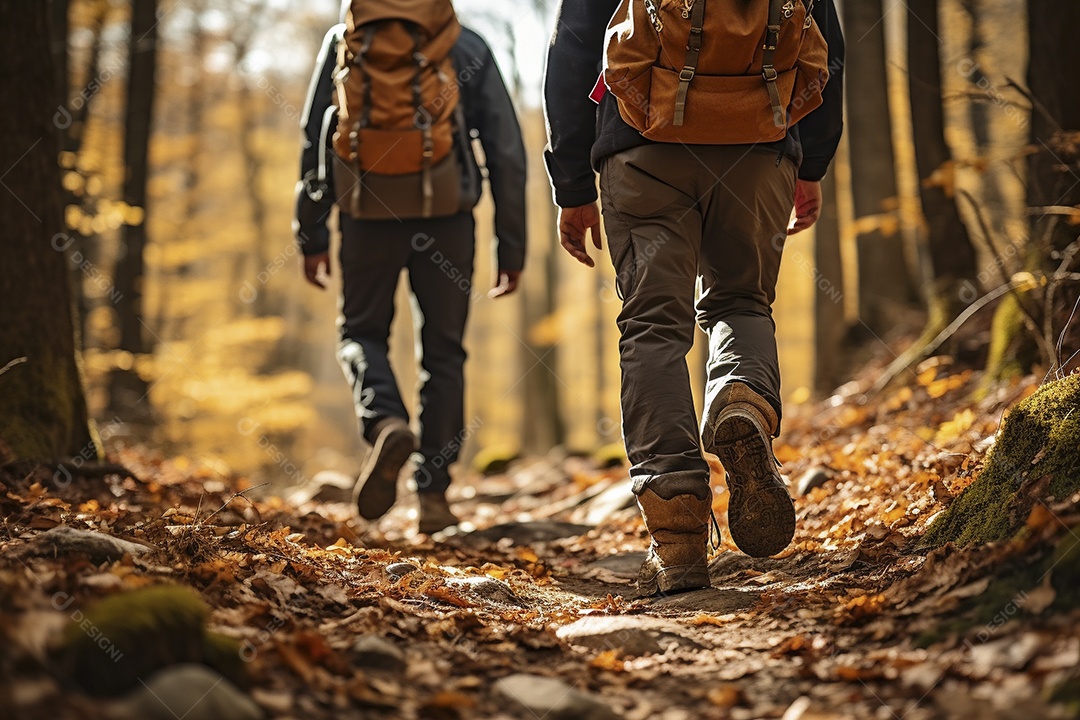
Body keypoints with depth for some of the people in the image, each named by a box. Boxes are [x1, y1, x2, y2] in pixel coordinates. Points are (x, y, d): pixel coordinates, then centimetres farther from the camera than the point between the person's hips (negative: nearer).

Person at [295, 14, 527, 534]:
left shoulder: (349, 39, 6)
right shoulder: (471, 48, 9)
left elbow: (316, 139, 2)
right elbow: (507, 152, 5)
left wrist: (312, 236, 6)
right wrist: (512, 248, 8)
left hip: (370, 214, -1)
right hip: (448, 219, 1)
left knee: (362, 331, 16)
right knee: (443, 351, 11)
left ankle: (386, 422, -14)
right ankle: (434, 495, 8)